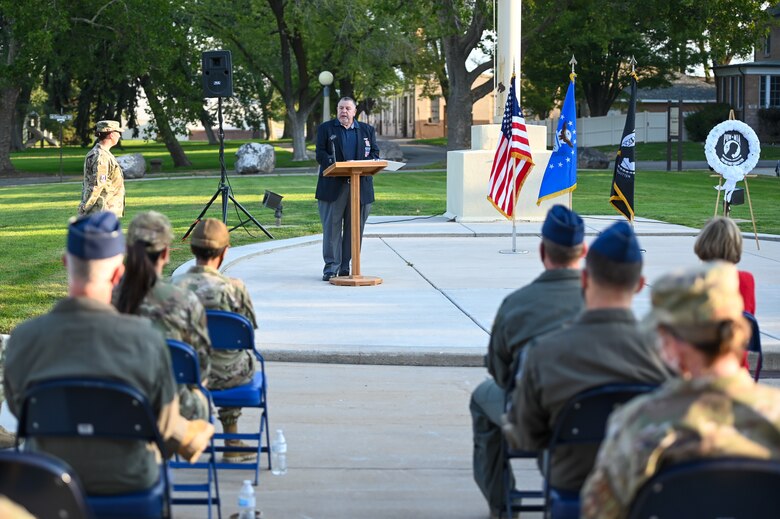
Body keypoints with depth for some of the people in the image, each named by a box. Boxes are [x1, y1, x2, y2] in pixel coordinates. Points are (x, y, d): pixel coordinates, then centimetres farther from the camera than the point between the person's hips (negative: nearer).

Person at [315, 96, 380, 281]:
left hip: (360, 187, 2)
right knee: (332, 226, -4)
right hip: (333, 186, -2)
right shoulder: (326, 128, 8)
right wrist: (337, 165, -18)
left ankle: (346, 266, 10)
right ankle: (331, 267, -1)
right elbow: (320, 154, -1)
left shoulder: (367, 130, 15)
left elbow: (374, 154, 10)